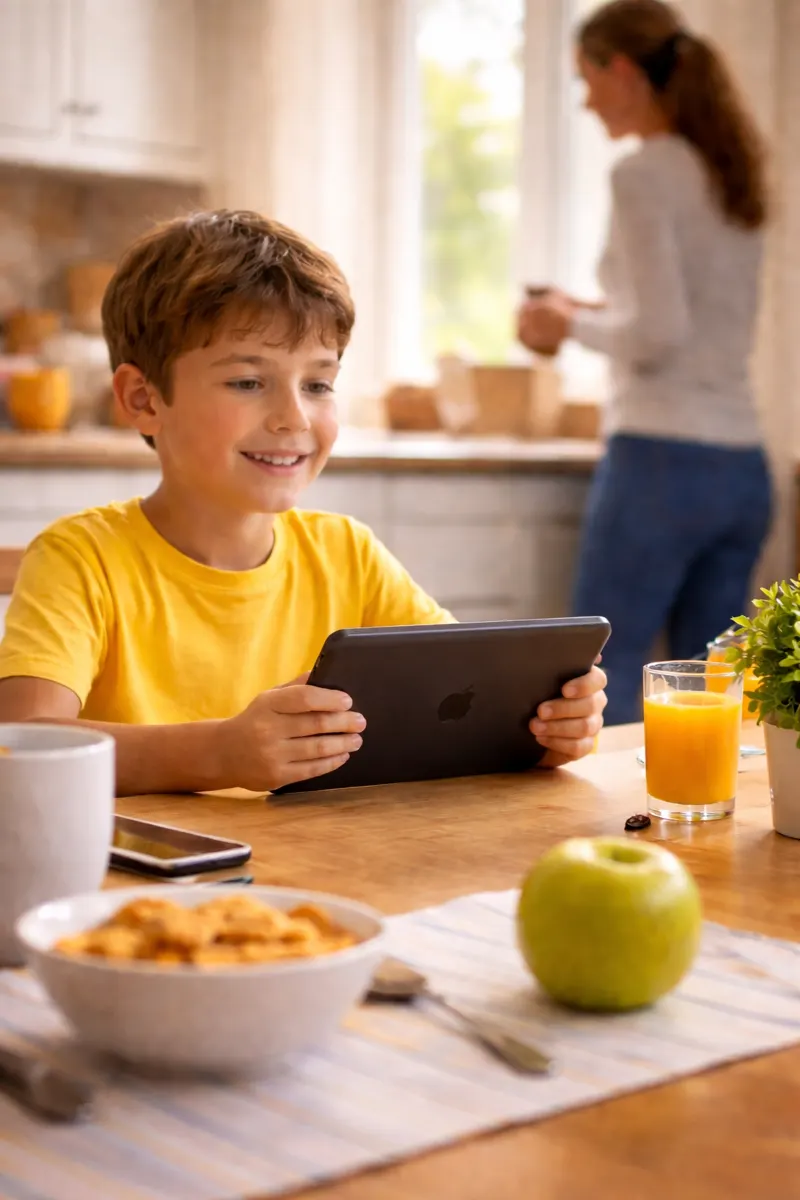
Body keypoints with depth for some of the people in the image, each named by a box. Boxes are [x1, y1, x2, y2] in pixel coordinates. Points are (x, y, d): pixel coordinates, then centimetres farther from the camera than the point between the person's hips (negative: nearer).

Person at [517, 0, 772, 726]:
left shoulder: (642, 175, -9)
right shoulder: (735, 175, 15)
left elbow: (657, 336, -17)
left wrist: (572, 324, 0)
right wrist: (602, 316, 19)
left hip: (661, 457, -8)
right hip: (743, 467, 8)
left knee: (603, 684, 1)